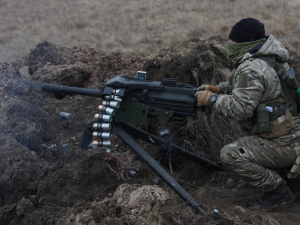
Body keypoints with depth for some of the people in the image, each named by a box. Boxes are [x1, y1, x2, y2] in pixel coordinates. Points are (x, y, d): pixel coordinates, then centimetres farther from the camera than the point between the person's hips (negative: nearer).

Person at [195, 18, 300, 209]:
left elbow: (240, 108, -25)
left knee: (231, 155, -18)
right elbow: (243, 88, 22)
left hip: (284, 145, -10)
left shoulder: (252, 69, -22)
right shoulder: (268, 59, 9)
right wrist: (219, 89, 9)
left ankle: (279, 191, -6)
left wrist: (212, 99, -13)